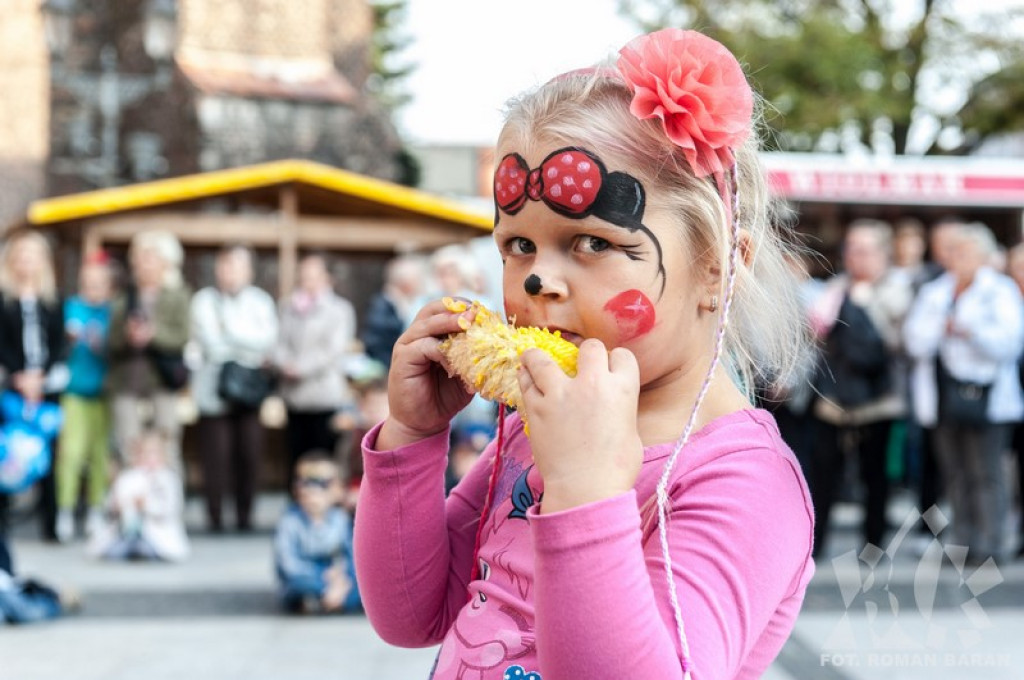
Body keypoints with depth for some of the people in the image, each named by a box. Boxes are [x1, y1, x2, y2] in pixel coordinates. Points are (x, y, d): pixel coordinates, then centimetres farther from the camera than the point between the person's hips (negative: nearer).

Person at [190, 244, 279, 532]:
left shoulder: (260, 300, 11)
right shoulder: (204, 300, 2)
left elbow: (268, 340, -4)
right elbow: (213, 346, -8)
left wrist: (231, 328, -8)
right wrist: (253, 352, -2)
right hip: (215, 391, -2)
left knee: (250, 455, -1)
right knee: (217, 458, -6)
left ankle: (245, 516, 11)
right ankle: (214, 517, 4)